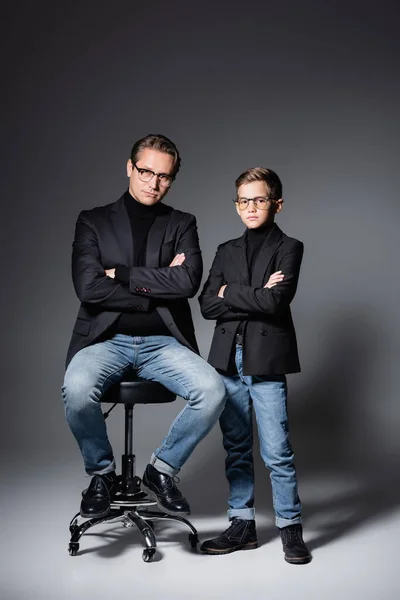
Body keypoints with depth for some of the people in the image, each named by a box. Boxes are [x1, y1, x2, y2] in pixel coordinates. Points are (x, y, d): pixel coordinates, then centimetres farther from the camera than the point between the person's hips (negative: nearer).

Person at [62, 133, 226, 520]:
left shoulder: (181, 224, 11)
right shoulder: (93, 222, 7)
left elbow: (188, 281, -8)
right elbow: (88, 288, -9)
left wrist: (122, 274, -9)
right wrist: (158, 287, -8)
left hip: (163, 342, 2)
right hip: (107, 339, -1)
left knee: (212, 391, -26)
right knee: (76, 390, -32)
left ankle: (161, 471, 2)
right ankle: (101, 472, -1)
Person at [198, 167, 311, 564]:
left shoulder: (288, 248, 1)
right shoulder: (226, 251, 14)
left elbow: (276, 301, -15)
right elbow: (207, 305, 1)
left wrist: (230, 293, -5)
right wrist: (255, 299, -10)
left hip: (267, 363, -4)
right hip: (229, 362, 4)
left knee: (277, 452, -1)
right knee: (236, 449, 11)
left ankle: (290, 527, 15)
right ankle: (242, 525, 24)